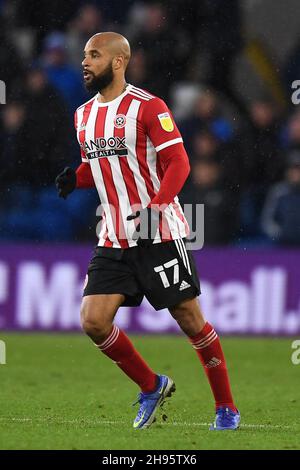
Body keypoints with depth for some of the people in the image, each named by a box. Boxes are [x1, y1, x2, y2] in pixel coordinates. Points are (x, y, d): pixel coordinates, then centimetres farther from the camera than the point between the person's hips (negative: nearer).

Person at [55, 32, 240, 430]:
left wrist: (155, 207, -26)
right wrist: (75, 178, 2)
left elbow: (178, 162, -13)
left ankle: (226, 409, 14)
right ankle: (151, 387, 15)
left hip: (159, 233, -6)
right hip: (113, 240, 6)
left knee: (189, 319, 0)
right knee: (93, 322, -7)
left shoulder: (147, 107, -10)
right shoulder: (84, 115, 12)